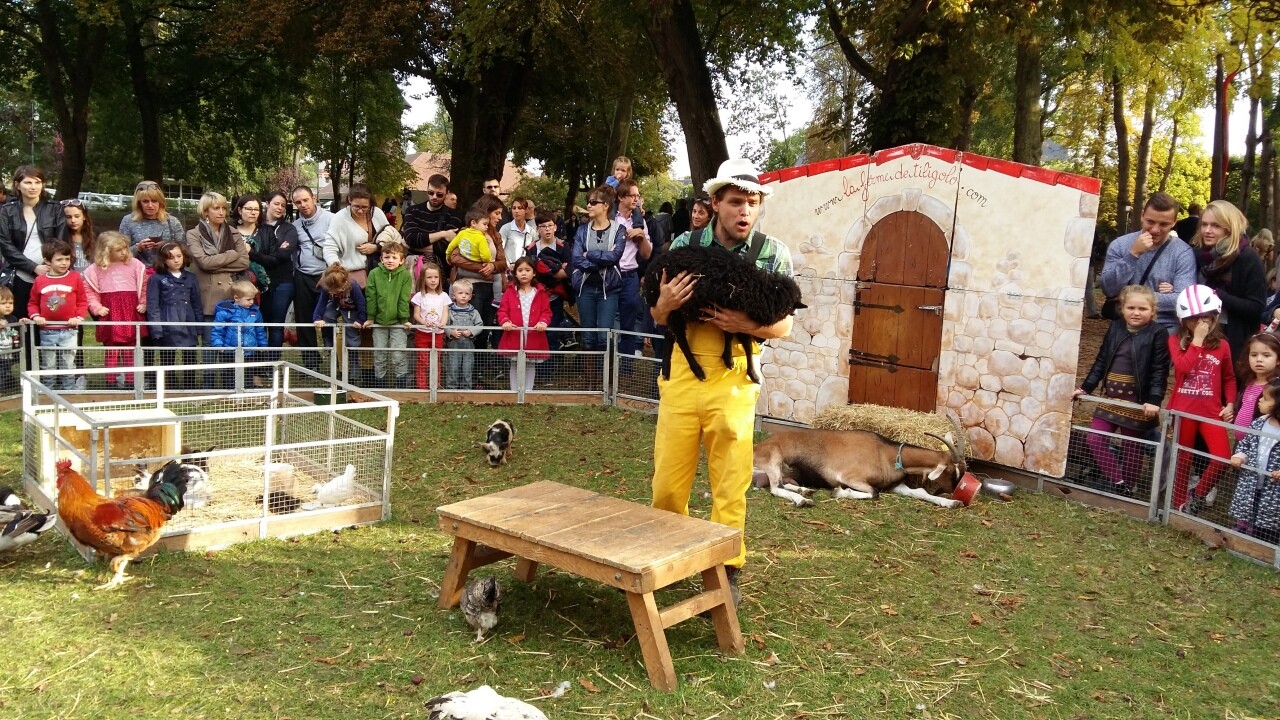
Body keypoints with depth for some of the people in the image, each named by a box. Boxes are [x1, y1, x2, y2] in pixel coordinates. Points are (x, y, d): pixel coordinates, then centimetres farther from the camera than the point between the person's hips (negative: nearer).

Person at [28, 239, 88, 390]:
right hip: (47, 332, 2)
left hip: (68, 331, -2)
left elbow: (82, 301, 1)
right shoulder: (40, 280, 1)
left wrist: (79, 317, -12)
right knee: (48, 368, 12)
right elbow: (32, 303, 11)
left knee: (68, 367, 4)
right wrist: (35, 316, -7)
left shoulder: (75, 277, -2)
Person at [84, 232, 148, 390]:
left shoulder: (135, 264, 4)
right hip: (110, 312, -1)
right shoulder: (96, 269, 2)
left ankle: (129, 379, 10)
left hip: (131, 311, 1)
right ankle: (112, 379, 7)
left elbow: (144, 285, 8)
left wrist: (143, 304, 0)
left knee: (130, 347, 5)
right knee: (111, 347, 3)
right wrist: (97, 308, -6)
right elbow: (90, 291, 5)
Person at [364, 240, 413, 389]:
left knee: (399, 356, -5)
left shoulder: (405, 275, -5)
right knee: (379, 357, 9)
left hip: (398, 322, -2)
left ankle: (402, 387, 5)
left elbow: (404, 299, -6)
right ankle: (380, 387, 20)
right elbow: (370, 297, -1)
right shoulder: (374, 273, -2)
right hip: (379, 321, 2)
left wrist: (405, 319, -7)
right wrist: (370, 317, -3)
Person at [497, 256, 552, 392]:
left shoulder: (540, 292, 3)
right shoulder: (510, 291, 3)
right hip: (514, 335, 0)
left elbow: (546, 311, 1)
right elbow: (503, 310, -1)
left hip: (534, 336, 0)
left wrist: (543, 322, -19)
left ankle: (528, 391, 20)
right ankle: (514, 391, 18)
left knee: (531, 365, 11)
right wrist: (505, 321, -20)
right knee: (515, 365, 9)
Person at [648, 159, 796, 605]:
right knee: (667, 480, 7)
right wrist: (665, 304, -15)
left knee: (730, 483, 5)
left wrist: (749, 325, -18)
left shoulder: (773, 254, -1)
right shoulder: (685, 246, 1)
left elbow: (784, 326, 2)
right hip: (682, 373, 1)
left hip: (734, 380, -1)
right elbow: (659, 317, 9)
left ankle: (726, 570, 21)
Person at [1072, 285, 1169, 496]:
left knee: (1132, 446, 9)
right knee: (1094, 440, 0)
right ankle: (1116, 482, 9)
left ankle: (1127, 488, 22)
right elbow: (1101, 362, 11)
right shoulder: (1115, 328, 5)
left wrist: (1154, 400, -23)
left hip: (1137, 401, -5)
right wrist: (1086, 388, 7)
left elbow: (1160, 371, -13)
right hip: (1110, 397, 5)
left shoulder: (1158, 334, -9)